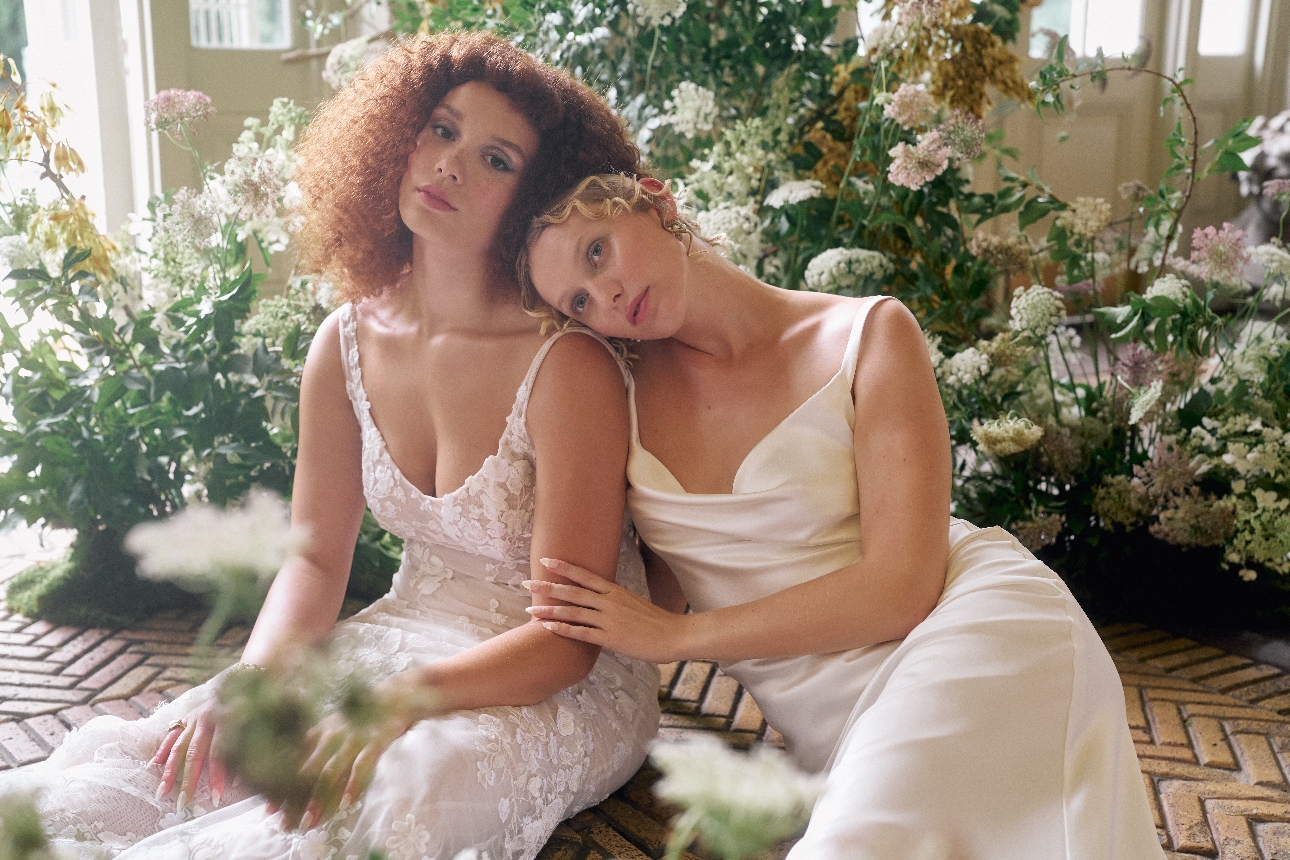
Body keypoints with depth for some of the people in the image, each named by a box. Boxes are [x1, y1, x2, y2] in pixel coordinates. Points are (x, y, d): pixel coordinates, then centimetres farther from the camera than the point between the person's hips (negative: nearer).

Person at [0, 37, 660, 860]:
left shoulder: (568, 366, -21)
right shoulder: (349, 344, -2)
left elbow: (567, 640, -19)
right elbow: (315, 561, 4)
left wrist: (406, 698, -35)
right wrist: (252, 678, -16)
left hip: (564, 690, -4)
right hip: (404, 634, 5)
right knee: (94, 778, -13)